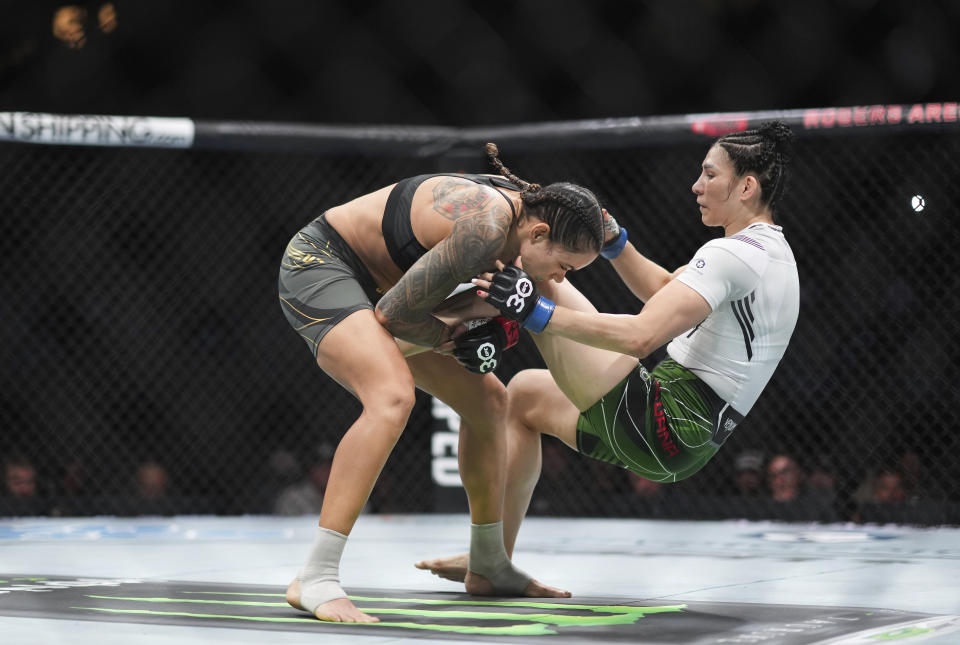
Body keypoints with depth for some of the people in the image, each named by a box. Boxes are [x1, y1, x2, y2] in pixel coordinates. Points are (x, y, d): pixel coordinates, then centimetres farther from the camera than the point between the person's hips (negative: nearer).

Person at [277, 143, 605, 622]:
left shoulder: (517, 205, -2)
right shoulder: (485, 227, -31)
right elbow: (394, 311, -25)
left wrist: (488, 301, -13)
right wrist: (456, 339, -10)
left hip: (376, 283, 10)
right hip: (318, 264, -10)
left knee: (487, 398, 12)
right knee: (393, 396, -33)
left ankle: (489, 567, 26)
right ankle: (314, 580, -33)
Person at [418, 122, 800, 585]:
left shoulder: (734, 254, -18)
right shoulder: (773, 252, 14)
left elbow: (642, 335, -29)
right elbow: (666, 293, 22)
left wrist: (537, 312, -28)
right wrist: (611, 239, 8)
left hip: (663, 422, -10)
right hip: (686, 445, 10)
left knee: (540, 284, -8)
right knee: (525, 394, 25)